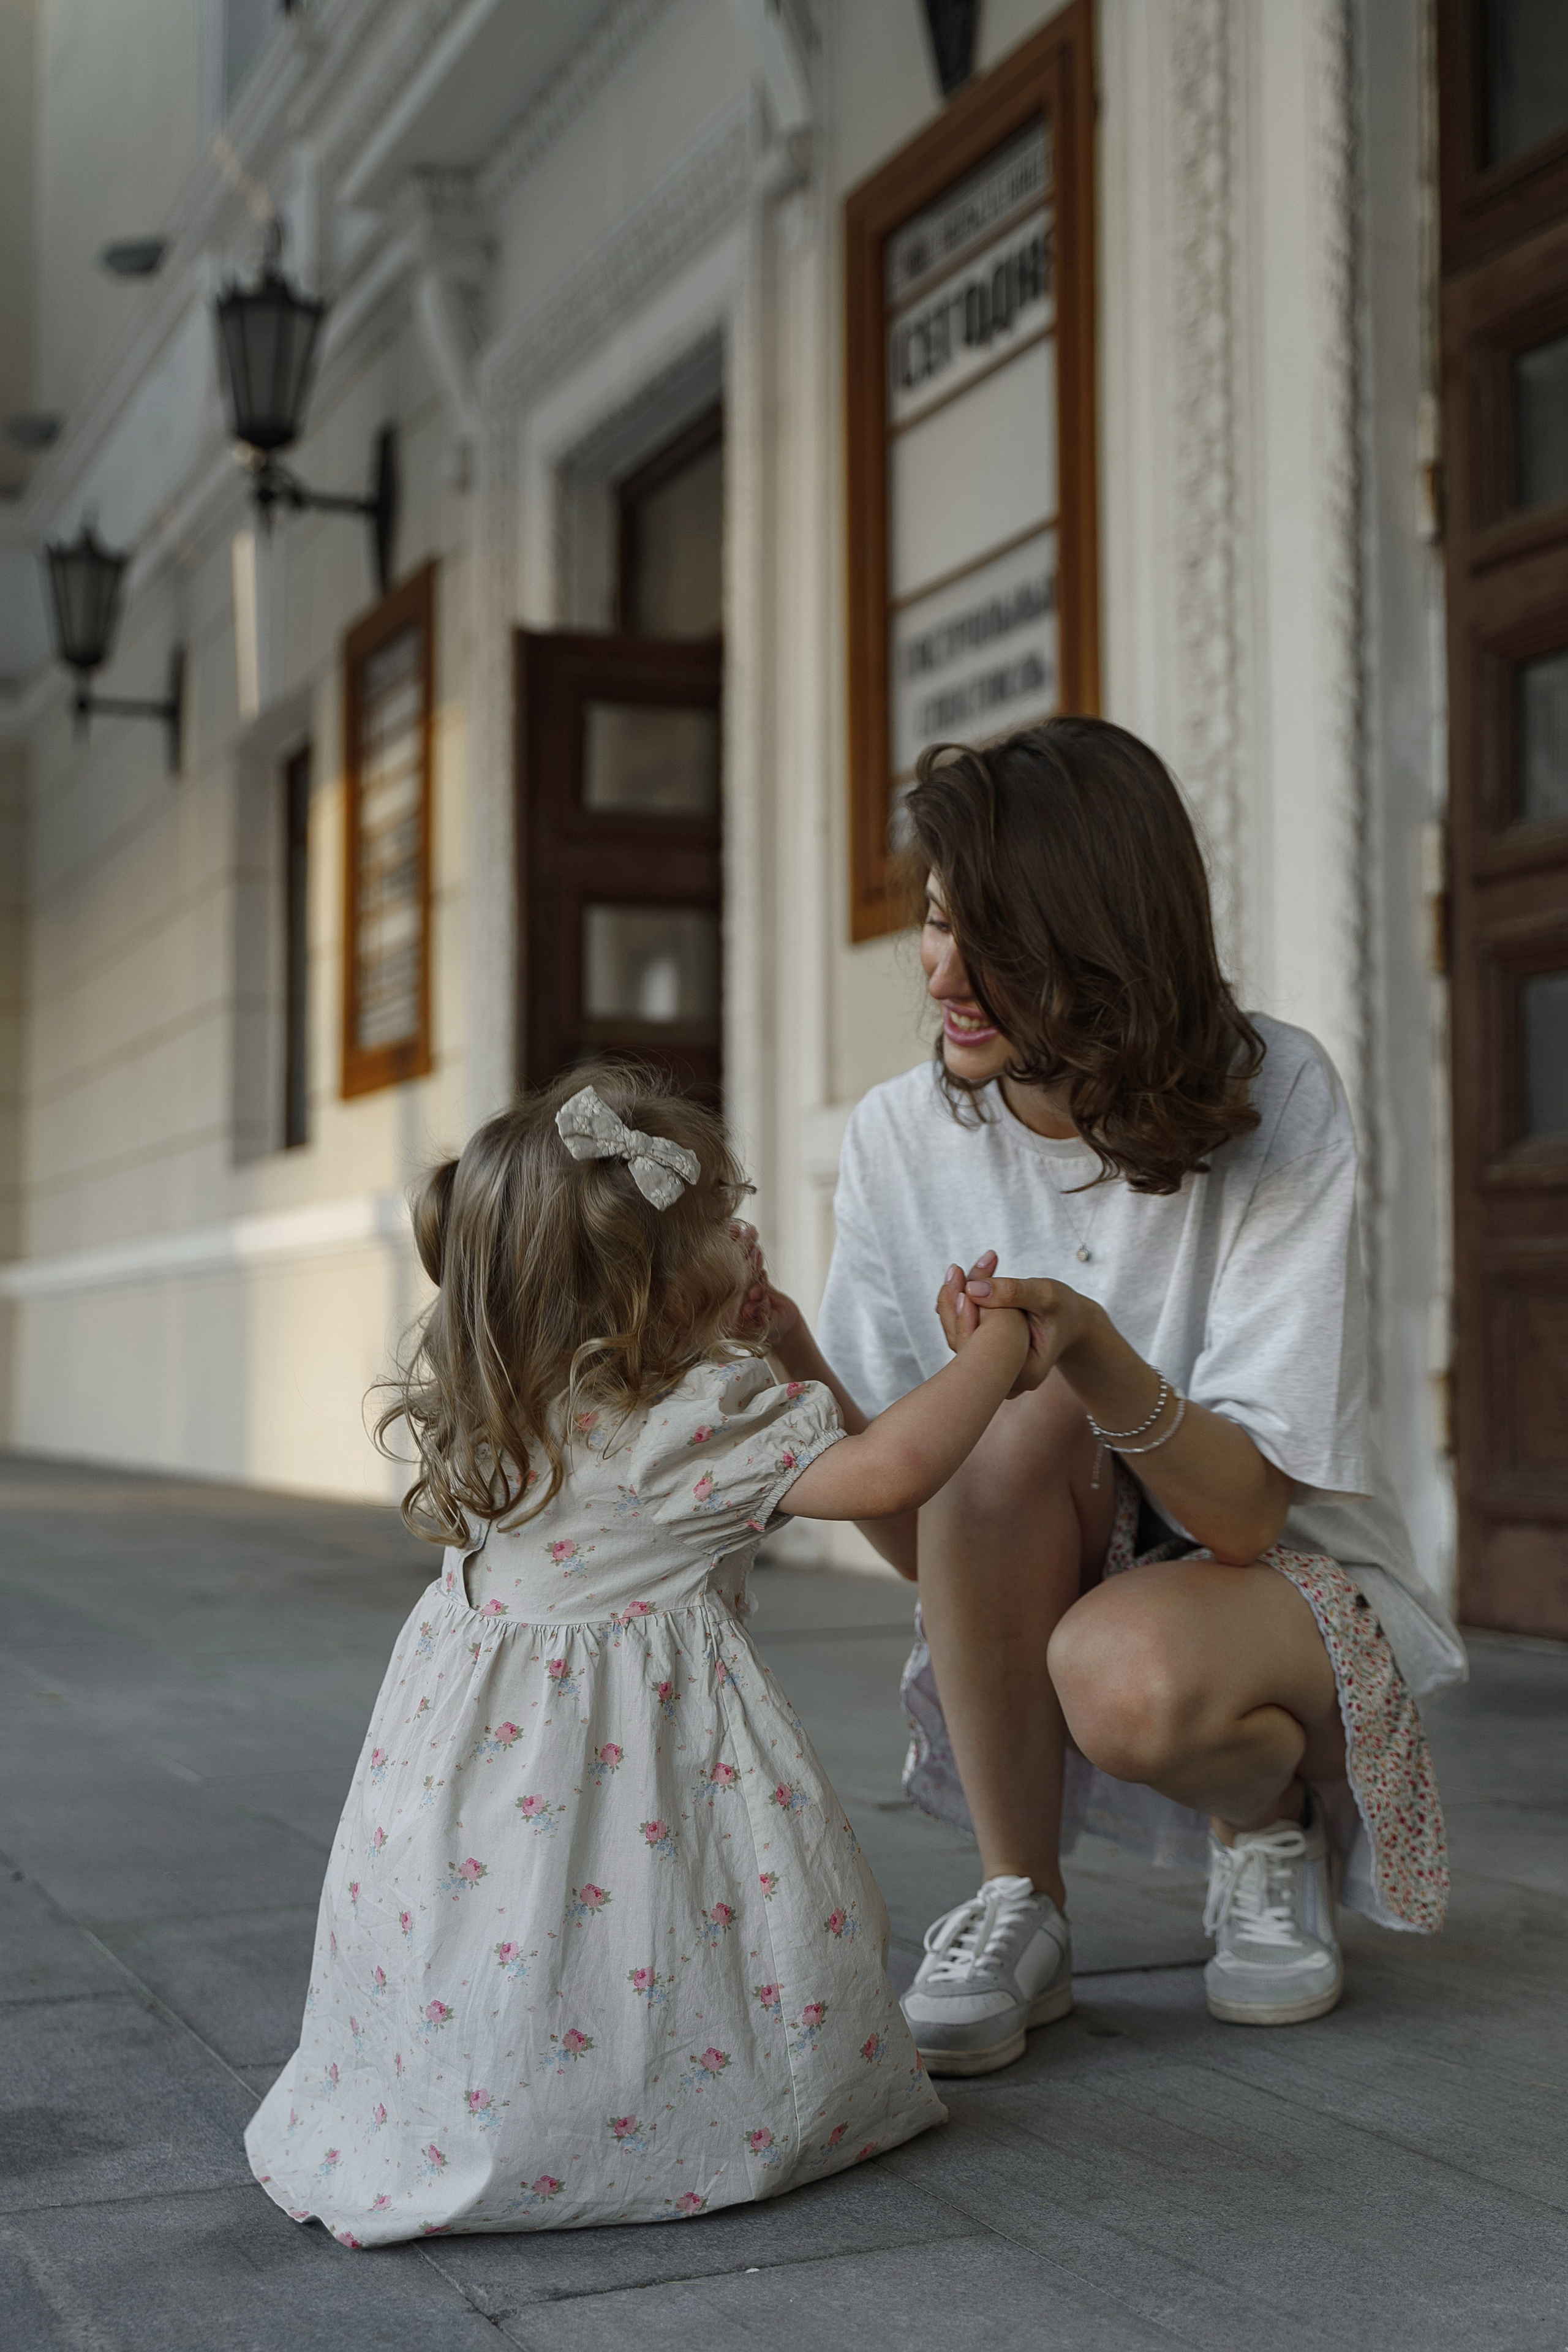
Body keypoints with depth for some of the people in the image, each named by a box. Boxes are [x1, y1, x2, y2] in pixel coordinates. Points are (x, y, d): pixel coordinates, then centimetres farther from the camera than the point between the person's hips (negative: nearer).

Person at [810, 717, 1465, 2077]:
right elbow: (924, 1542, -9)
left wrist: (1100, 1353, -42)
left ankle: (1269, 1824, 1)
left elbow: (1246, 1515, -24)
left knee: (1128, 1670, -37)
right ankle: (1020, 1912, -14)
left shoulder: (1274, 1100, -19)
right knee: (1021, 1416, -30)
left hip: (1291, 1590, -2)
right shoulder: (903, 1136, -10)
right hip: (1029, 1611, 3)